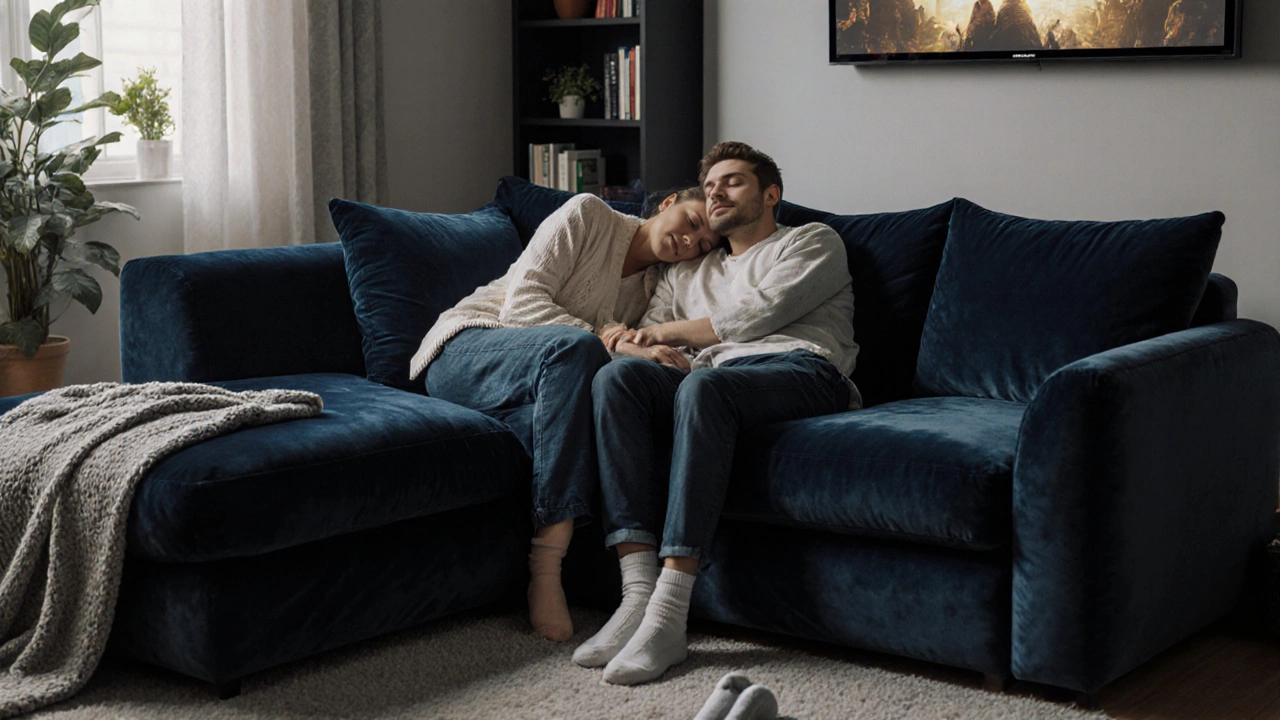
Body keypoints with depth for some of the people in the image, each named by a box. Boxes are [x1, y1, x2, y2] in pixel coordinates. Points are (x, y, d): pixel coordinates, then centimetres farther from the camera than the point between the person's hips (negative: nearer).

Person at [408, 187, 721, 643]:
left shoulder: (652, 288, 16)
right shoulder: (588, 216, 0)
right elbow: (521, 301, -11)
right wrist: (597, 338, -24)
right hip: (462, 354, -5)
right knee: (576, 347, -36)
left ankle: (545, 571, -40)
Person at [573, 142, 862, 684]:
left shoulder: (813, 242, 22)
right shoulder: (685, 275, 36)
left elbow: (756, 315, 4)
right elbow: (630, 340, 22)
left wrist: (669, 332, 13)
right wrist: (653, 352, -3)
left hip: (800, 370, -4)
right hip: (717, 377, 5)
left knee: (703, 386, -38)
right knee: (618, 376, -27)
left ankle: (668, 615, -45)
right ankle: (638, 594, -37)